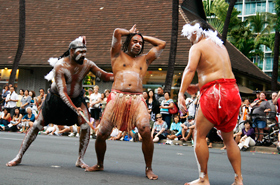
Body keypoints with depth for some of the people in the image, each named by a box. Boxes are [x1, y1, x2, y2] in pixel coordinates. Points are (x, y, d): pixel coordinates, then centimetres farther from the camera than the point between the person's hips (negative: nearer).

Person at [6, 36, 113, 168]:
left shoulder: (87, 64, -13)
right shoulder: (60, 66, -27)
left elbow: (105, 76, -7)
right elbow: (62, 92, -32)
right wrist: (74, 109, -44)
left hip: (76, 99, 3)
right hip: (56, 99, -3)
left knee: (86, 126, -16)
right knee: (37, 126, -3)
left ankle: (80, 160, -2)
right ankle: (19, 156, 11)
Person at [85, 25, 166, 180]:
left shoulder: (145, 59, 25)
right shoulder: (118, 55, 18)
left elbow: (162, 44, 27)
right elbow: (117, 32, 7)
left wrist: (143, 37, 32)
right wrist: (130, 32, 24)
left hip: (137, 100, 1)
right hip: (117, 98, -1)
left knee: (146, 131, -22)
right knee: (102, 134, -5)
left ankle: (149, 169, -8)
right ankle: (100, 164, 20)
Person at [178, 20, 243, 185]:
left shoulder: (198, 47, 0)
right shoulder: (221, 46, 23)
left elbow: (190, 69, -16)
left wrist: (181, 93, -19)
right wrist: (199, 87, 25)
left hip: (214, 93, -8)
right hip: (233, 91, 8)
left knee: (200, 136, 3)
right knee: (229, 138, 16)